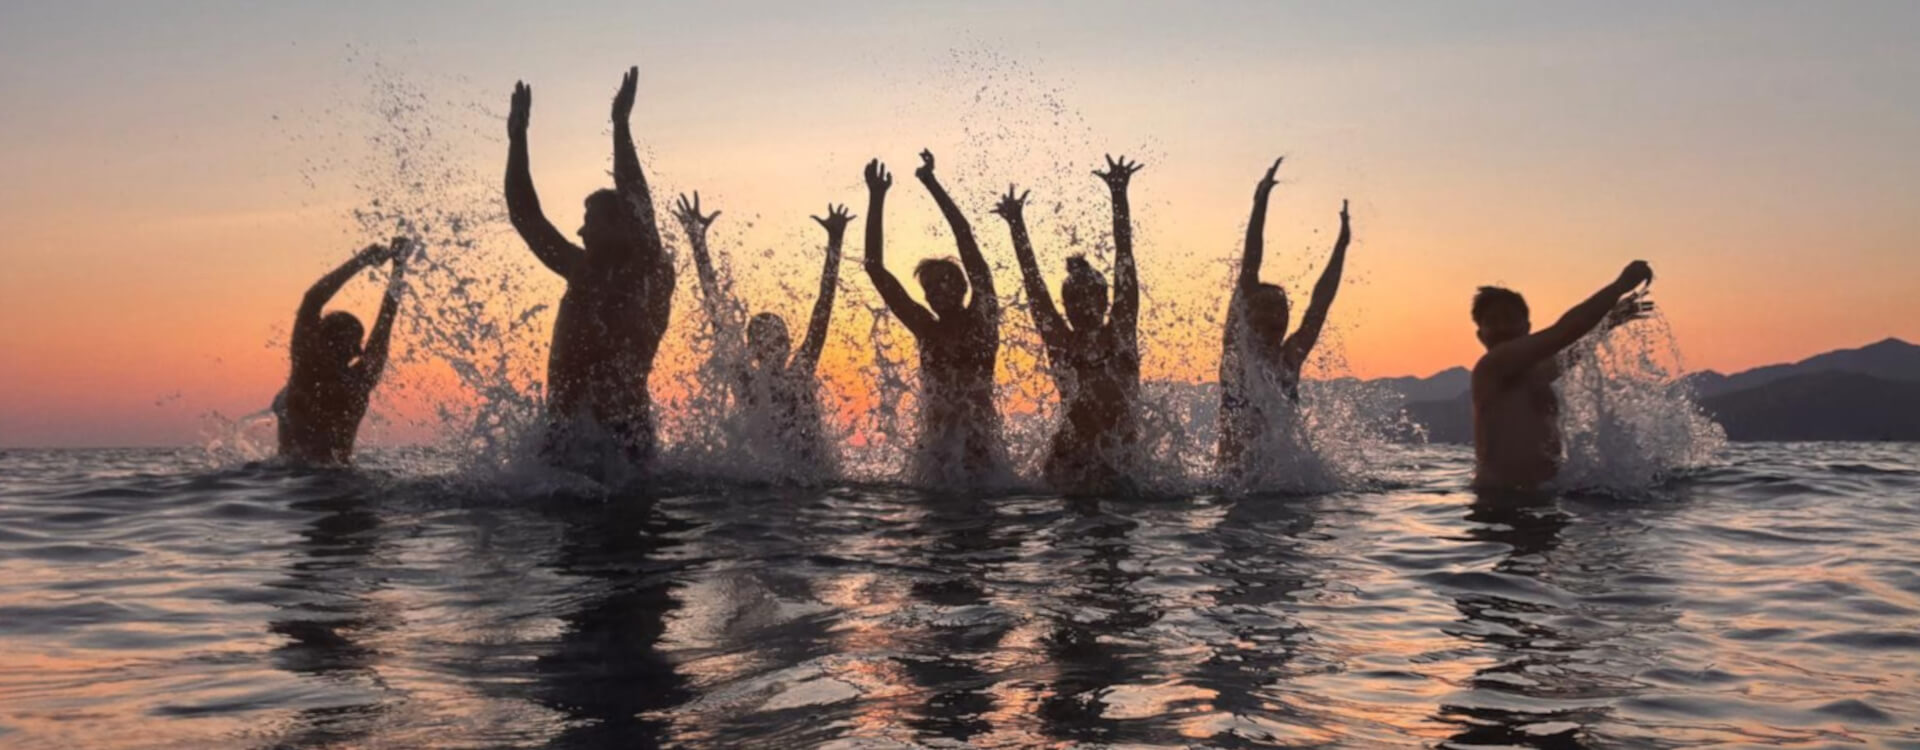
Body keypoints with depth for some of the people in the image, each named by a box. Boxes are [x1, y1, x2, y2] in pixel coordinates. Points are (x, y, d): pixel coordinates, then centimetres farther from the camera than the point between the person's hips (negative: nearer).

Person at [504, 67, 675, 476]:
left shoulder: (650, 276, 0)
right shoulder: (584, 272, 15)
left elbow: (639, 209, -9)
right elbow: (525, 215, 19)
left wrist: (621, 127, -8)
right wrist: (517, 139, 16)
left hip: (619, 432, -6)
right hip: (563, 429, 6)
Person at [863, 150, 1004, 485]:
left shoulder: (982, 321, 1)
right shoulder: (927, 330, 8)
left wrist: (932, 184, 0)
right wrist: (876, 201, 7)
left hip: (979, 445, -2)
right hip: (936, 445, 2)